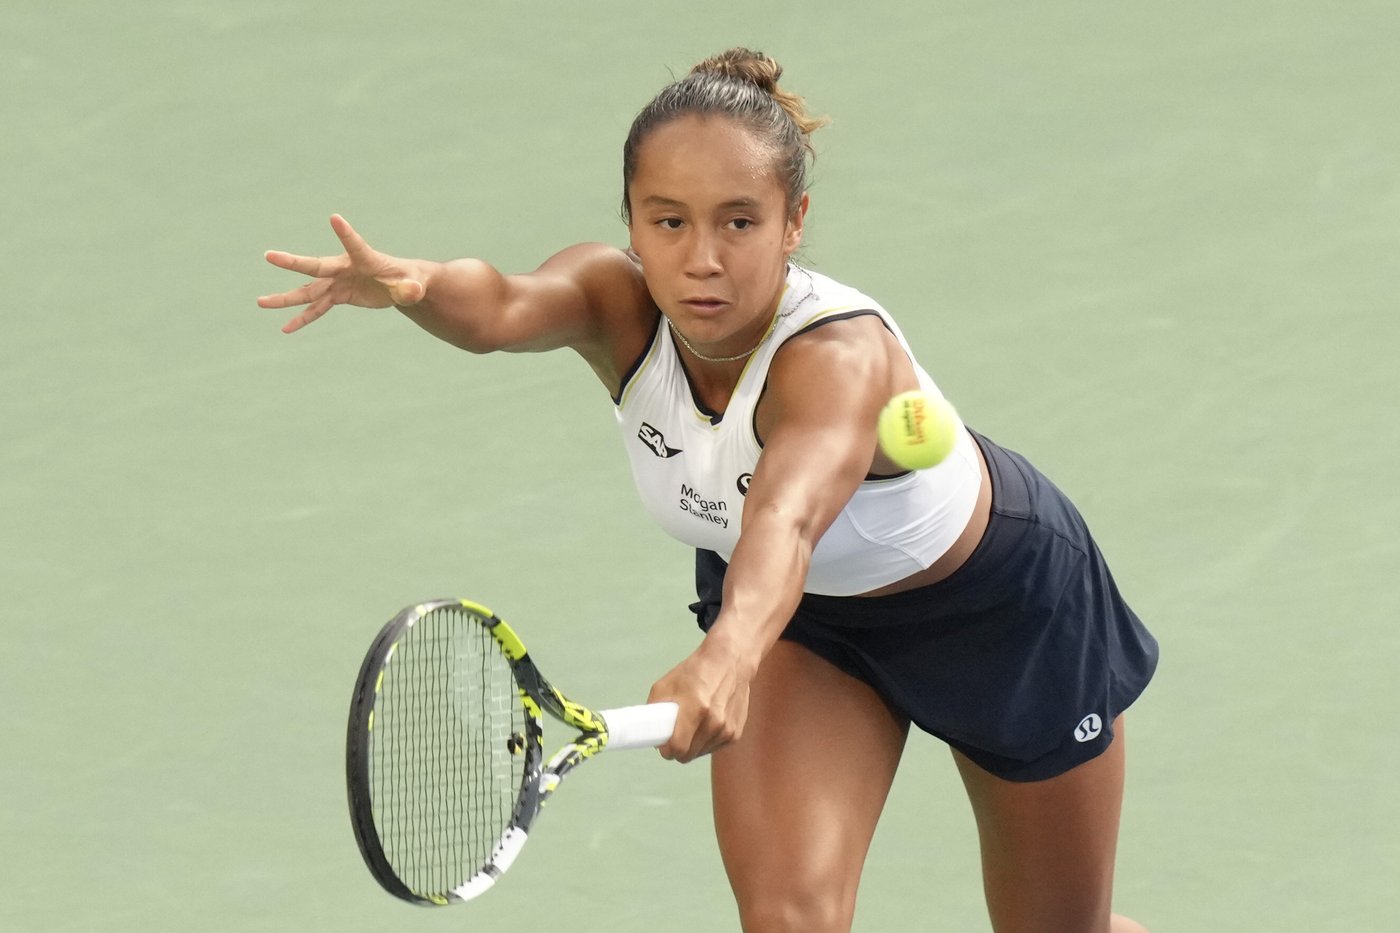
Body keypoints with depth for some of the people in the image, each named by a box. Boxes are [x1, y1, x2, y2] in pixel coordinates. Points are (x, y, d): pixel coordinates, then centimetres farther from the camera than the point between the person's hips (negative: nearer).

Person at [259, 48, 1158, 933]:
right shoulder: (618, 304, -27)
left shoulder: (841, 355, -42)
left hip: (999, 603, -3)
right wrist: (410, 284, -73)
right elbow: (505, 306, -50)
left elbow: (786, 518, -61)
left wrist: (730, 657, -81)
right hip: (796, 607, 4)